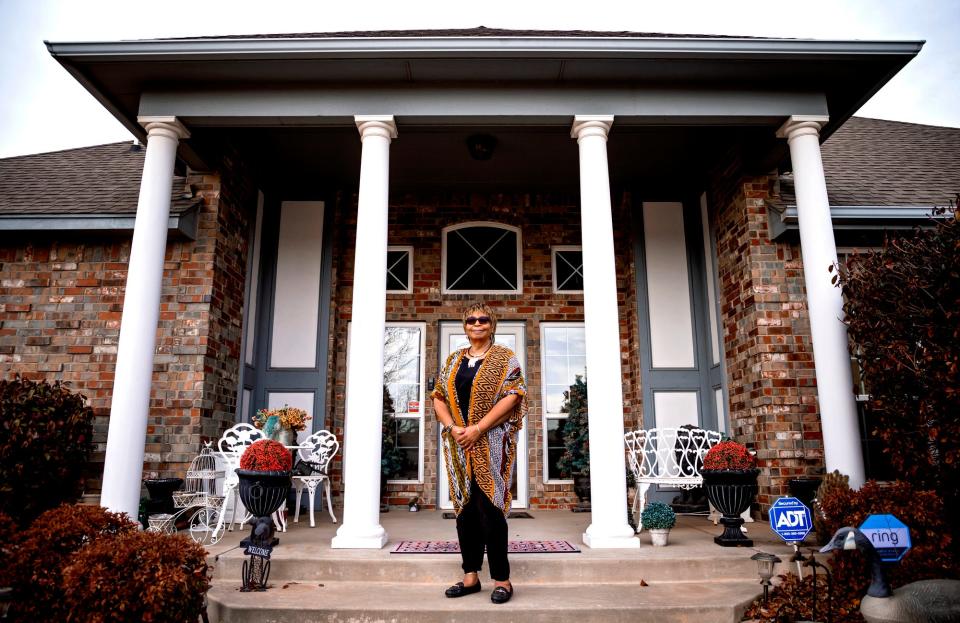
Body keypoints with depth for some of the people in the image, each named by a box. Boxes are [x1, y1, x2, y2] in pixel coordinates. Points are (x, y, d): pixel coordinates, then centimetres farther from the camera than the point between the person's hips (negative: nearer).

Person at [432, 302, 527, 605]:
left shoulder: (505, 358, 0)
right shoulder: (453, 360, 15)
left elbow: (512, 396, -11)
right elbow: (438, 397, 11)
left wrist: (477, 429, -16)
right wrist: (453, 428, -7)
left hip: (492, 444, -5)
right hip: (459, 446, 5)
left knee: (489, 507, -6)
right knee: (464, 508, 8)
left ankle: (502, 579, 5)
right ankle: (470, 576, 18)